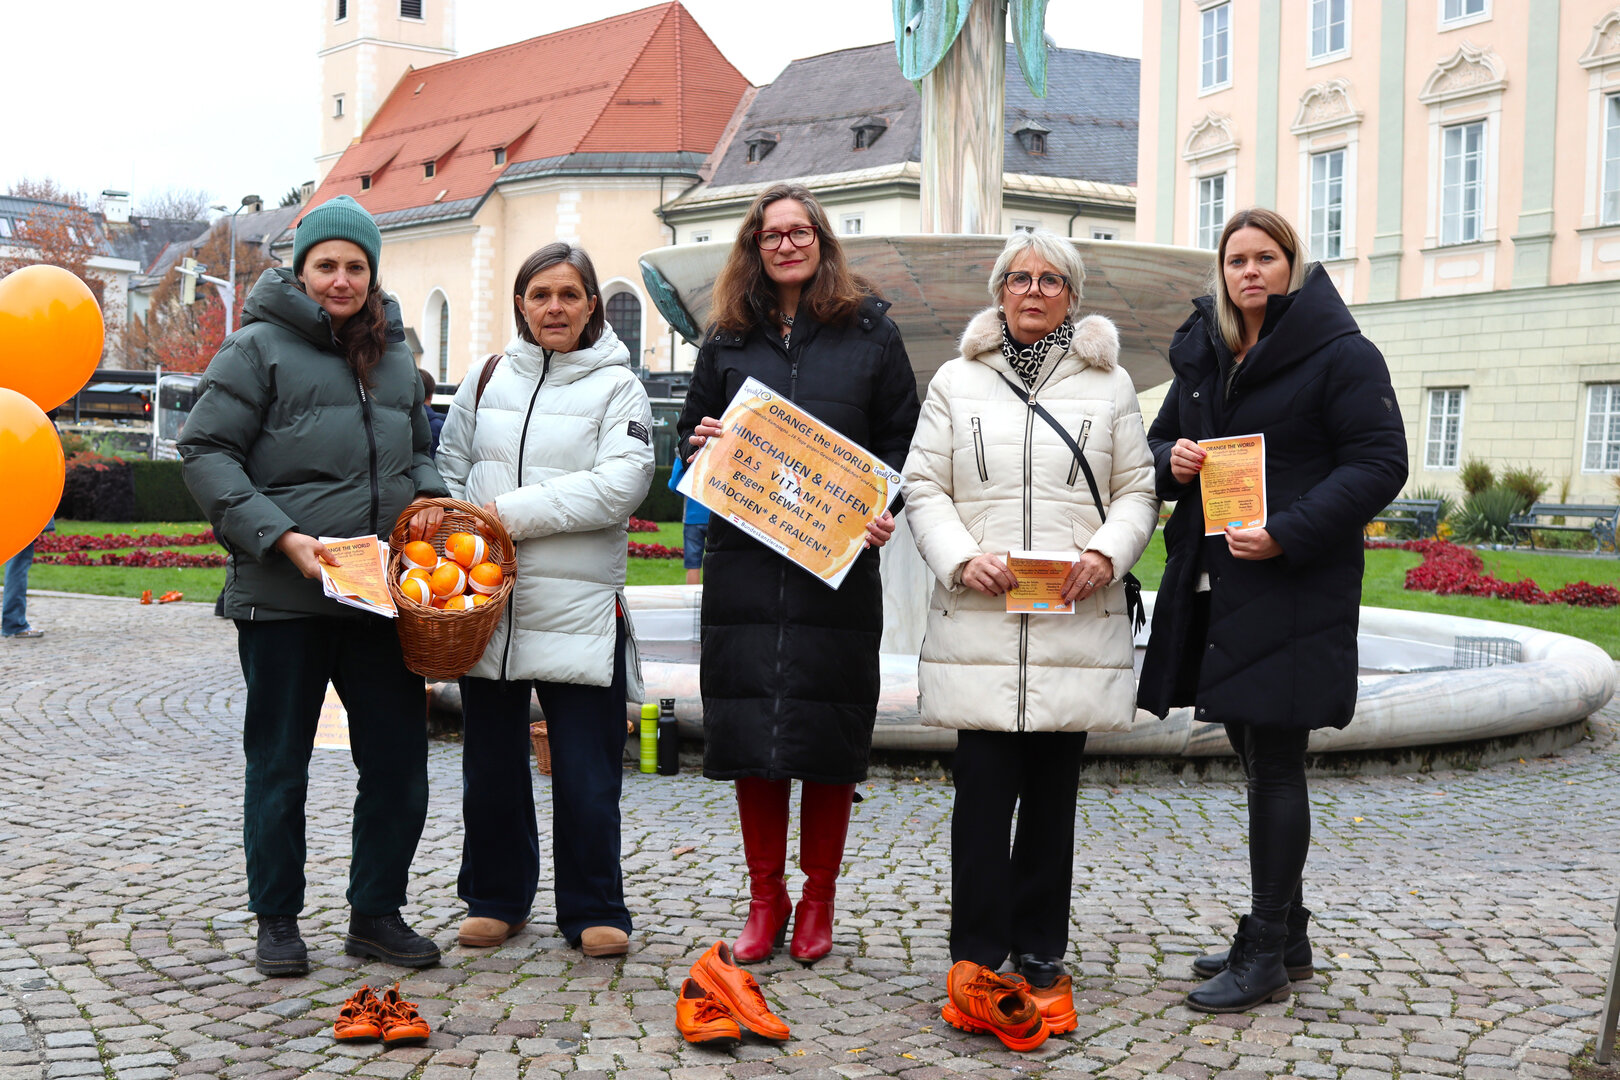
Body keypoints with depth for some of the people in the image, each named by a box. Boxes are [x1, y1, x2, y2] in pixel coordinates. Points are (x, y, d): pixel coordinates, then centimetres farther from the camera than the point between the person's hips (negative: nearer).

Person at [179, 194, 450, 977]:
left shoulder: (395, 356, 15)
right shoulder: (258, 348, -3)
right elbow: (206, 451, -7)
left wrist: (427, 499, 4)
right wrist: (281, 537, -17)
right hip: (282, 597, -5)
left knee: (399, 761, 6)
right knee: (279, 765, 7)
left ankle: (376, 913, 21)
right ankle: (277, 920, 21)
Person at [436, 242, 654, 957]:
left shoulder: (617, 387, 2)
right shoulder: (485, 381, 13)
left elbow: (620, 483, -12)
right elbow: (450, 473, 18)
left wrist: (513, 512, -15)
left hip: (580, 608, -3)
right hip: (488, 602, 3)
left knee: (586, 770, -1)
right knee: (490, 762, 11)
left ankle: (593, 910, 14)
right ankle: (495, 898, 27)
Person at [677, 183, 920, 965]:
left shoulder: (870, 332, 7)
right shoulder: (728, 340, 13)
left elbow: (905, 439, 7)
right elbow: (689, 435, 20)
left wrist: (882, 506, -10)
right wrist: (703, 446, -3)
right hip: (744, 558, 2)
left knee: (830, 732, 1)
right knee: (750, 729, 2)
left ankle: (817, 902, 16)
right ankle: (765, 901, 15)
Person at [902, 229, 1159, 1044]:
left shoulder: (1109, 383, 11)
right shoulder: (957, 381, 10)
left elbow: (1138, 489, 9)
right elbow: (924, 488, 6)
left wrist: (1107, 554, -10)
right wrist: (961, 558, -11)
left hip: (1077, 624, 1)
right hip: (979, 621, -1)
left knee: (1053, 790, 7)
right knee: (985, 786, -4)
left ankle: (1041, 957, 18)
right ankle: (978, 954, 8)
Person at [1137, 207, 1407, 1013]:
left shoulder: (1340, 355, -6)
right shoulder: (1201, 354, 15)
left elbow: (1379, 464, -12)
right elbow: (1161, 441, 23)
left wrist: (1288, 534, -21)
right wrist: (1170, 460, -2)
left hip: (1292, 591, -7)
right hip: (1212, 585, 7)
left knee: (1275, 767, -4)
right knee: (1257, 759, 14)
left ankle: (1265, 958, 5)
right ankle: (1285, 936, 27)